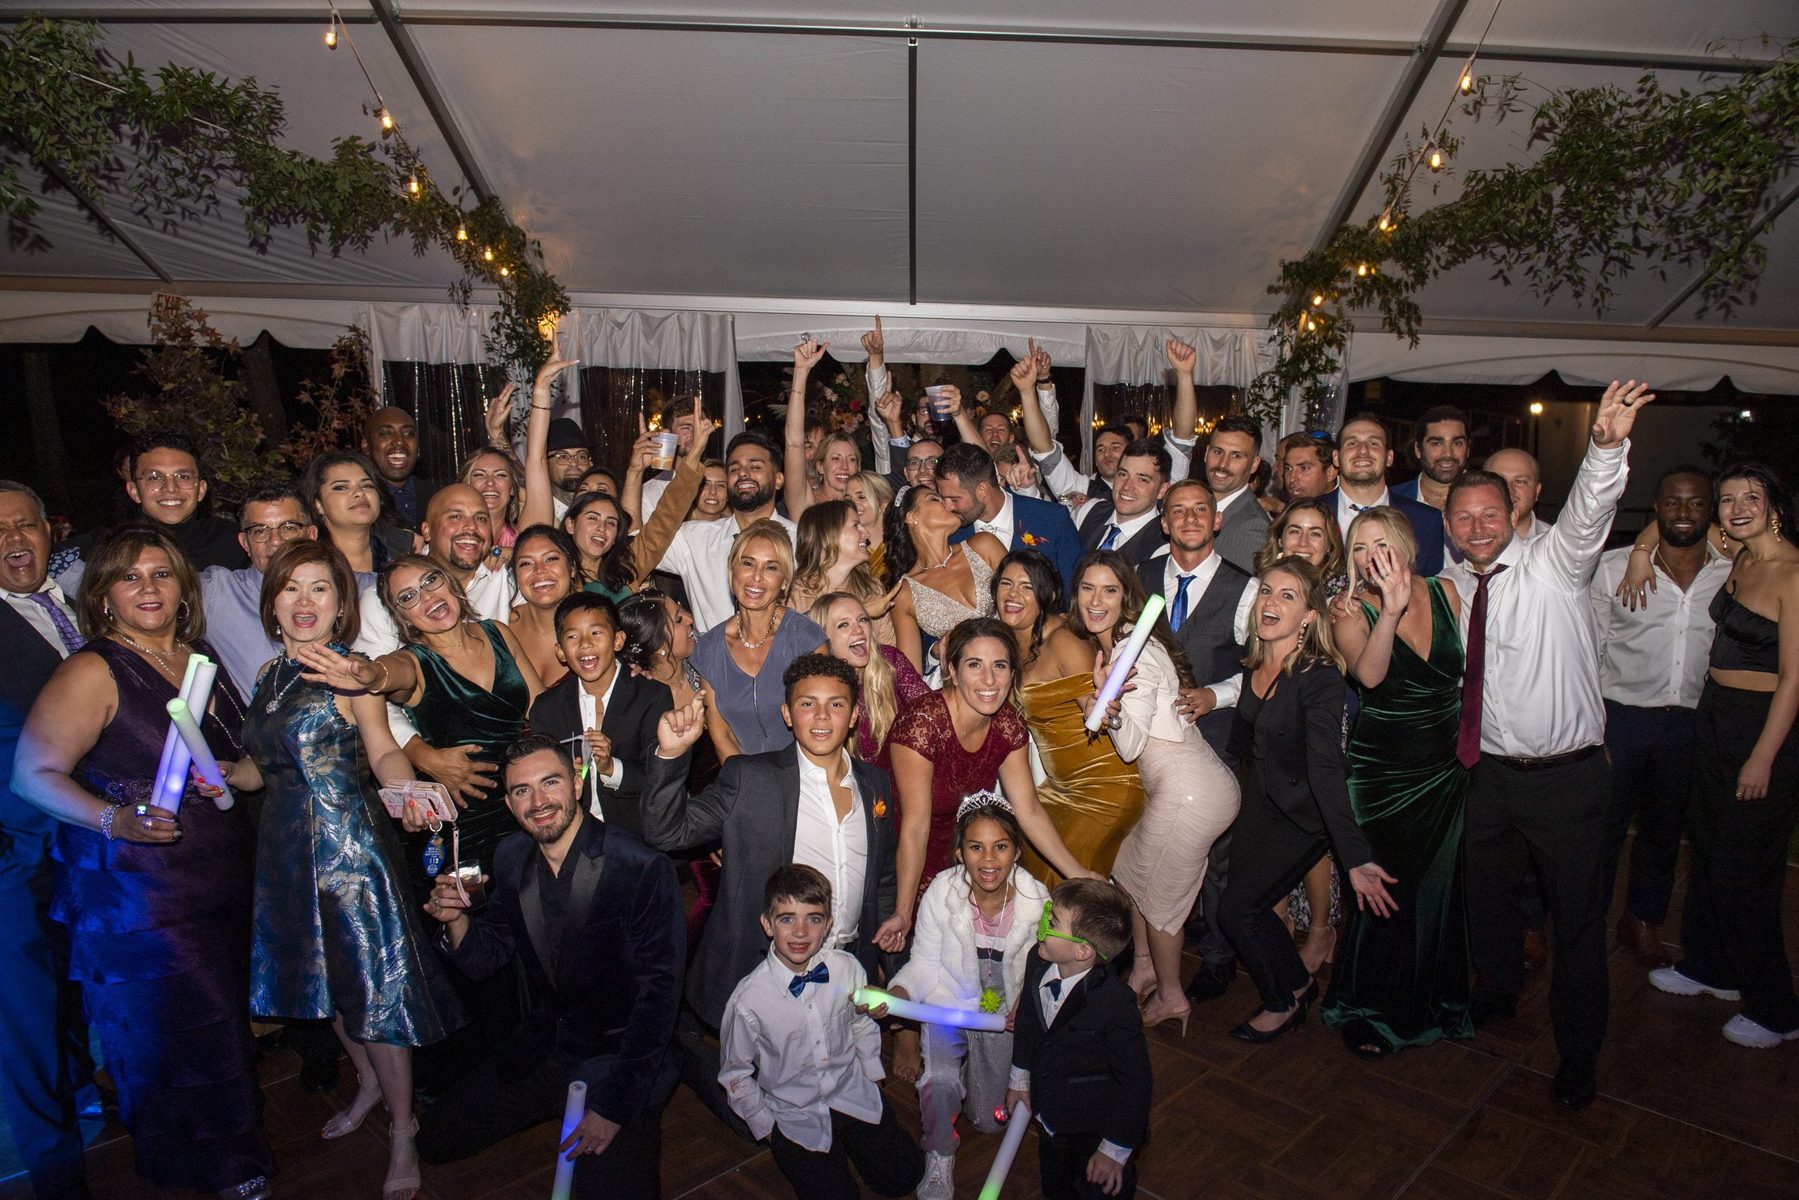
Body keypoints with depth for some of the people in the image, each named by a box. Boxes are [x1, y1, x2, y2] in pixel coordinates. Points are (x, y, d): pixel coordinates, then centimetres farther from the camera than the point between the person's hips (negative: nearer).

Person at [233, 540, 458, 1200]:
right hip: (288, 847, 7)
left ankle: (402, 1129, 14)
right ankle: (368, 1084, 41)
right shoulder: (270, 674, 9)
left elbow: (384, 752, -18)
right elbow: (263, 764, 14)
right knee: (326, 977, 19)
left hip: (351, 842, -7)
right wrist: (223, 776, -6)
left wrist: (404, 788, -38)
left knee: (373, 983, -2)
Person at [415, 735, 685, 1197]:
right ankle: (559, 1105, 26)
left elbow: (659, 989, -20)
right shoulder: (510, 859, -3)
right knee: (434, 1141, 9)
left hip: (621, 1051, -6)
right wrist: (457, 919, -17)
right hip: (540, 1044, 6)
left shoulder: (643, 869, -23)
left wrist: (614, 1108, -18)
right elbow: (483, 962, 5)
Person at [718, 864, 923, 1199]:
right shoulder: (748, 1000, -24)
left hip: (854, 1093, 3)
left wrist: (872, 1078, 9)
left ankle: (849, 1142, 30)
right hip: (794, 1115, -3)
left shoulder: (847, 968, -16)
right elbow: (734, 1074, -6)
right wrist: (765, 1126, -1)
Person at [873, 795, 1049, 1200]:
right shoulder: (941, 892, -19)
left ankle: (975, 1068, 40)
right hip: (948, 1006, -2)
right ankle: (939, 1159, 4)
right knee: (940, 1082, -27)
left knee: (989, 1119, 7)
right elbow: (925, 964, -11)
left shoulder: (1036, 900, -16)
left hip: (1003, 1014, 2)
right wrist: (895, 993, -29)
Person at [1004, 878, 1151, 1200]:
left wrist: (1115, 1149, -15)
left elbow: (1135, 1081, -23)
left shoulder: (1115, 1004, -34)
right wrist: (1019, 1077, 15)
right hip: (1049, 1119, 6)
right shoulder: (1039, 962, -16)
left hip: (1096, 1131, -6)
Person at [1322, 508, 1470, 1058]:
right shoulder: (1352, 613, -12)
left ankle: (1437, 1000, 37)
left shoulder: (1445, 592, -2)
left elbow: (1469, 669, 7)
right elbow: (1369, 674, -32)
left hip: (1449, 765, 3)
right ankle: (1368, 1010, 26)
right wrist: (1391, 610, -44)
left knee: (1441, 883, 14)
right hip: (1383, 773, -3)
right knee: (1389, 888, 4)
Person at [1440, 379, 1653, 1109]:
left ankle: (1578, 1055, 25)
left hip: (1565, 775, -4)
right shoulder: (1448, 586, 2)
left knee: (1577, 916, 7)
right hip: (1489, 769, 5)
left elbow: (1589, 510, -30)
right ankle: (1497, 992, 47)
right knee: (1487, 891, 22)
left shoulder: (1551, 565, -10)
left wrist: (1608, 446, -48)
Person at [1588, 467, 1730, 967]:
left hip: (1690, 722, 3)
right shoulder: (1614, 566, -7)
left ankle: (1643, 922, 36)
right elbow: (1589, 651, -4)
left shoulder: (1733, 574, -1)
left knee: (1664, 830, 17)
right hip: (1621, 716, -3)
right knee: (1603, 826, 5)